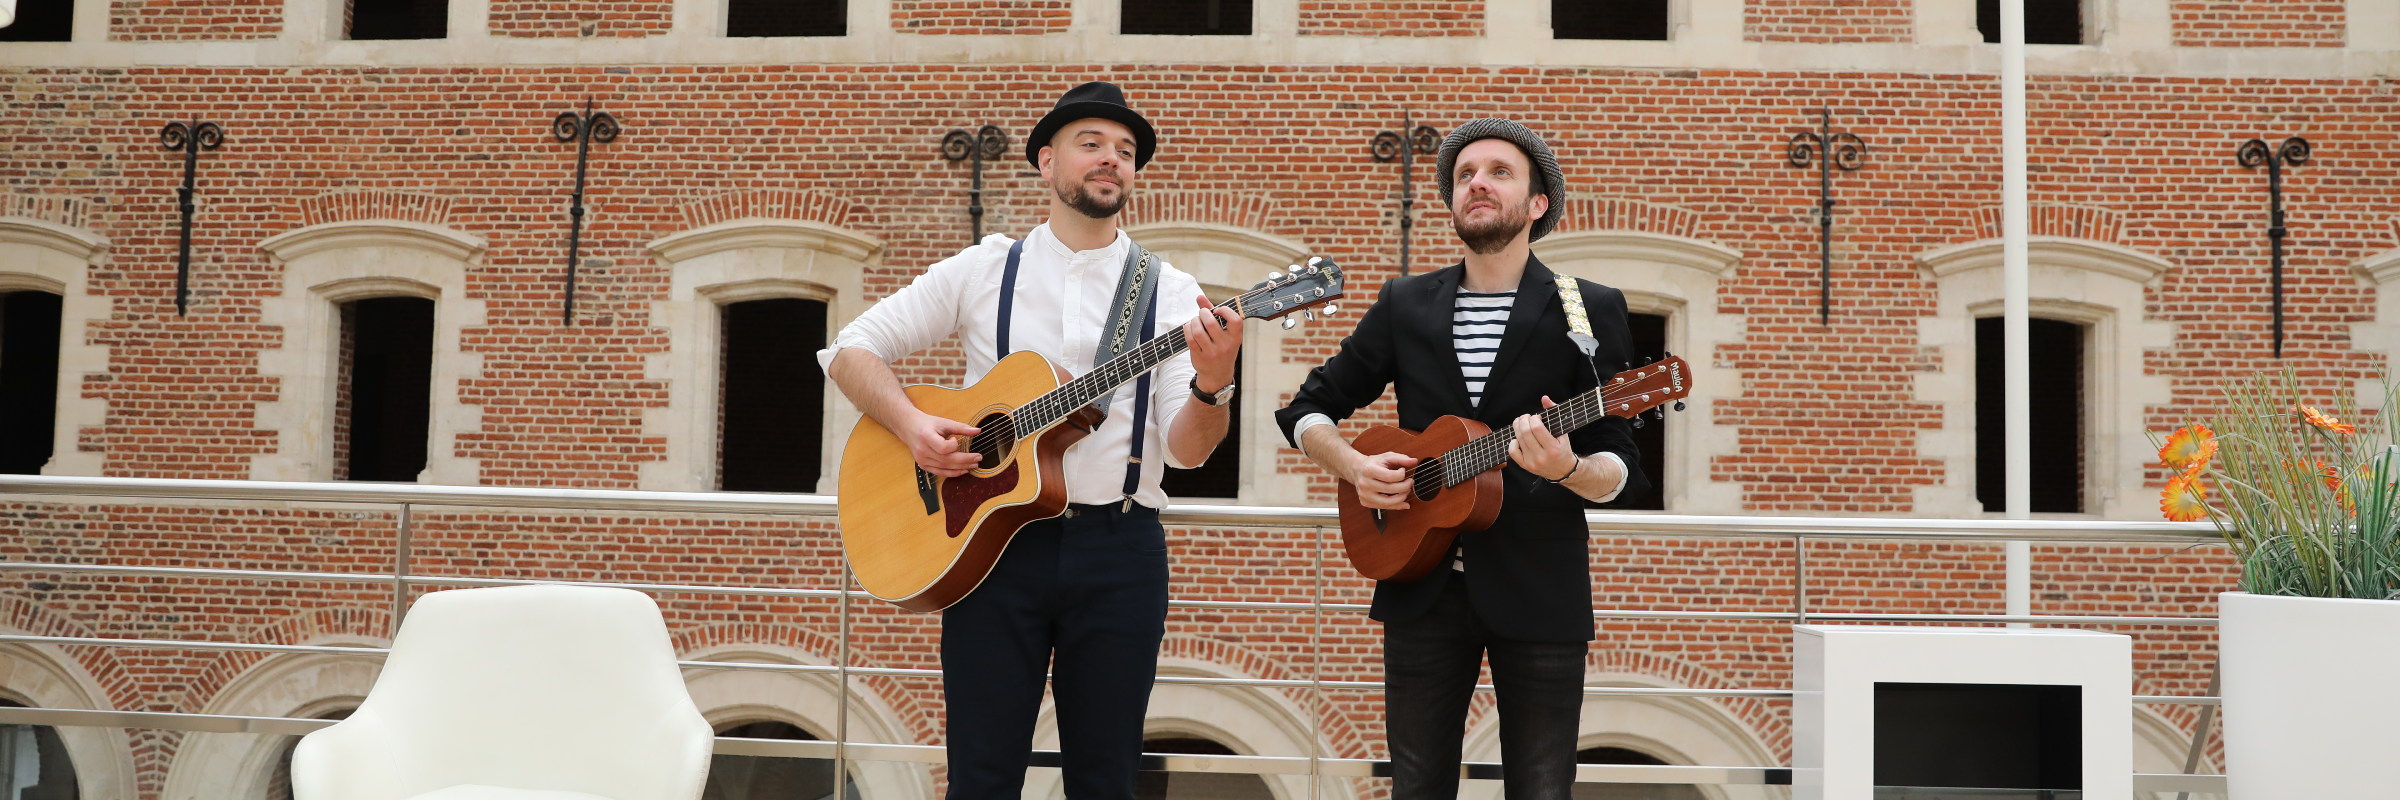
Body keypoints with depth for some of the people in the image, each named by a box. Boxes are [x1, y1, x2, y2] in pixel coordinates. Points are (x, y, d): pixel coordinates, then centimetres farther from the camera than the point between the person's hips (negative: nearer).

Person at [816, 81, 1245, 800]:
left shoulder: (1171, 293, 5)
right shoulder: (984, 270, 7)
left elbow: (1185, 451, -3)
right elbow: (851, 349, 7)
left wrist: (1212, 385, -24)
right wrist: (911, 424, -10)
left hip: (1119, 551, 1)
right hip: (996, 542, 0)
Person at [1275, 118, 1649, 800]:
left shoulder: (1591, 310, 1)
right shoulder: (1405, 304, 9)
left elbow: (1619, 471, -1)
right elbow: (1307, 411, 14)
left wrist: (1567, 468, -23)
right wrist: (1355, 467, -5)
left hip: (1538, 590, -2)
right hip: (1422, 586, 3)